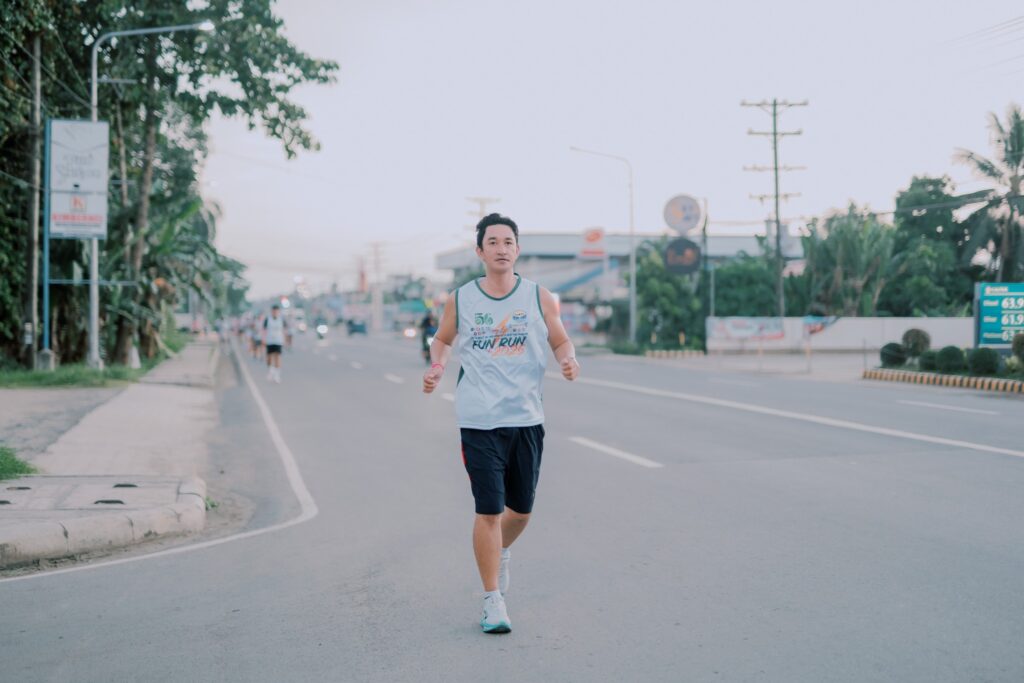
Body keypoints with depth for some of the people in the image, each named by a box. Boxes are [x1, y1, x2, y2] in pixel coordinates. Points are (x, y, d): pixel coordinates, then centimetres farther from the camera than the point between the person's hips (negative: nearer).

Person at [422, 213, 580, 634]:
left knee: (521, 508, 12)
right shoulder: (460, 299, 1)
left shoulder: (539, 297, 2)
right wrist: (437, 365, -4)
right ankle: (493, 601, 6)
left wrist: (568, 359, -12)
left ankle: (500, 552, 46)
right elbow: (442, 339, 16)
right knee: (488, 511, -6)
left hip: (527, 419, 2)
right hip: (479, 422, -2)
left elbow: (561, 340, 10)